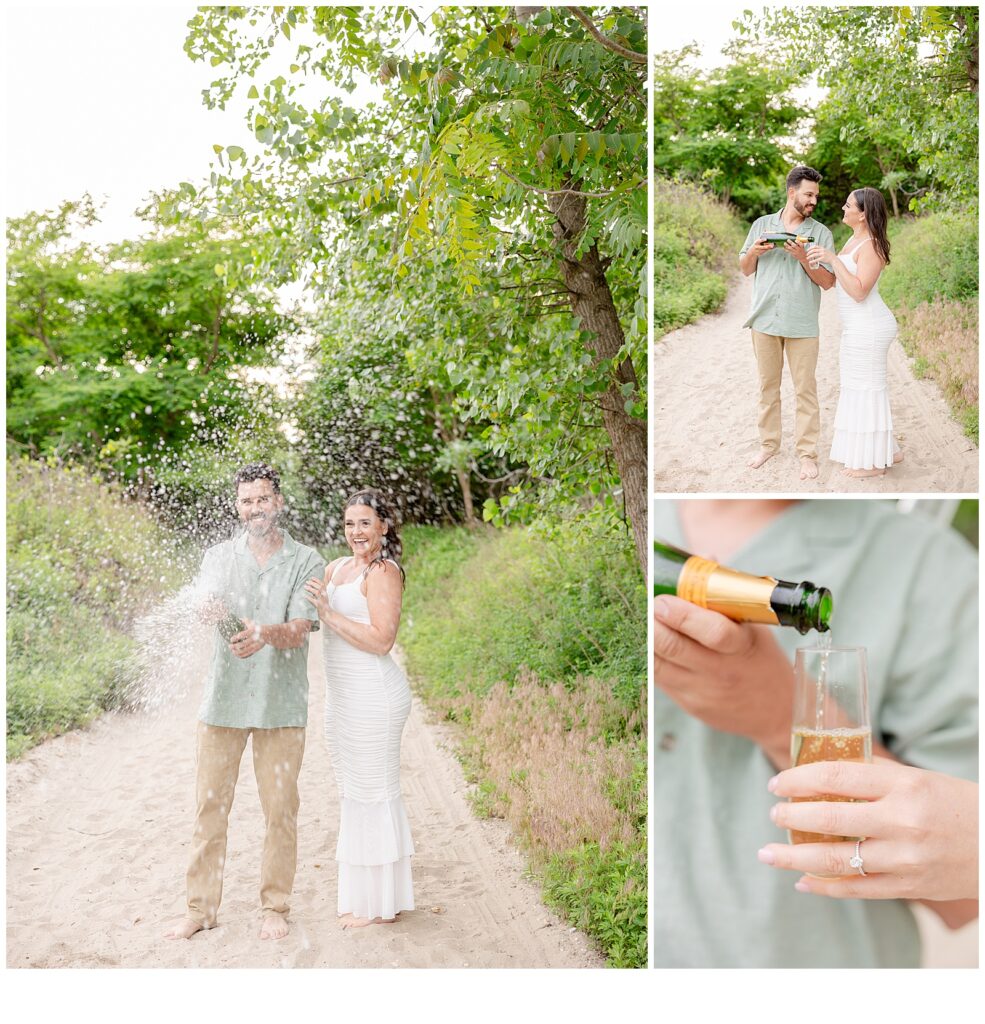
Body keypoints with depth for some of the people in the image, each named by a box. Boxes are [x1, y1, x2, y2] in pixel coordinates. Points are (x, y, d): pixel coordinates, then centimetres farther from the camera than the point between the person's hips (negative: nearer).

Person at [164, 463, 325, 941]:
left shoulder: (306, 562, 2)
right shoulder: (219, 556, 9)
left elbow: (299, 629, -10)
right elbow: (207, 605, -10)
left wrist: (265, 634, -32)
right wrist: (212, 611, -35)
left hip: (281, 703, -1)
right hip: (224, 697, 2)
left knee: (279, 808, 4)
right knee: (210, 804, 5)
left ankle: (274, 907, 18)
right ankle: (200, 907, 17)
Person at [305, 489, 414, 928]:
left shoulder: (383, 572, -12)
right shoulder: (337, 567, 14)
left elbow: (381, 640, -20)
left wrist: (329, 614, -20)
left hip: (374, 697, -9)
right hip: (342, 698, 9)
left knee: (373, 795, -1)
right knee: (354, 794, 16)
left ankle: (381, 904, 10)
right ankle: (362, 895, 28)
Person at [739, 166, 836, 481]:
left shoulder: (821, 233, 2)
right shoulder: (762, 225, 8)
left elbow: (828, 282, -1)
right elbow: (745, 269, 13)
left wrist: (803, 258, -15)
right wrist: (754, 251, -8)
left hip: (802, 324, -2)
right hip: (765, 320, 2)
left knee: (806, 390, 0)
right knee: (768, 386, 11)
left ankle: (808, 453, 6)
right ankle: (768, 444, 23)